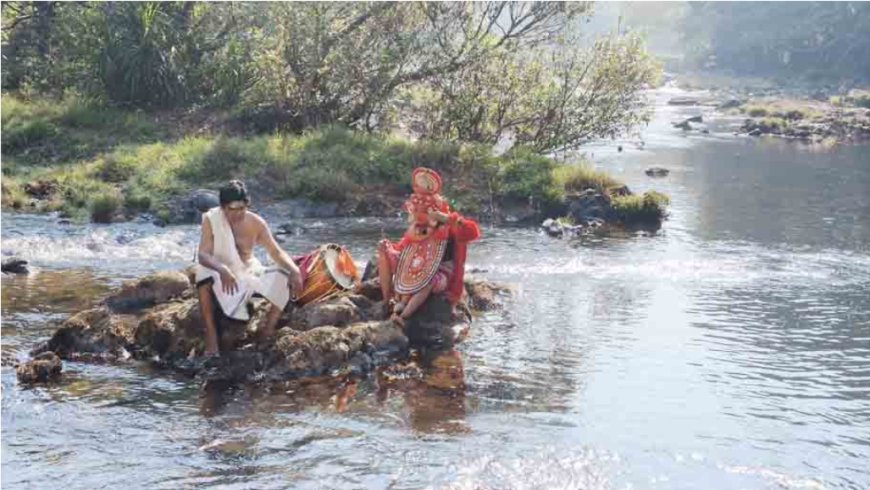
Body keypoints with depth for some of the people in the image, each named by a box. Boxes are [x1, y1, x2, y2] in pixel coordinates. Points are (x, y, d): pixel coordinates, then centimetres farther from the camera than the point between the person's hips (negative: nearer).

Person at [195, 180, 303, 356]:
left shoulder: (256, 223, -9)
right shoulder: (211, 219, -16)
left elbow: (276, 252, -9)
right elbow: (203, 254, -25)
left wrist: (294, 270, -30)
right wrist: (222, 269, -47)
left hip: (248, 272, 3)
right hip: (219, 272, -3)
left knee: (285, 279, -19)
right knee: (205, 280, -38)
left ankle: (268, 331, -14)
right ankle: (211, 334, -28)